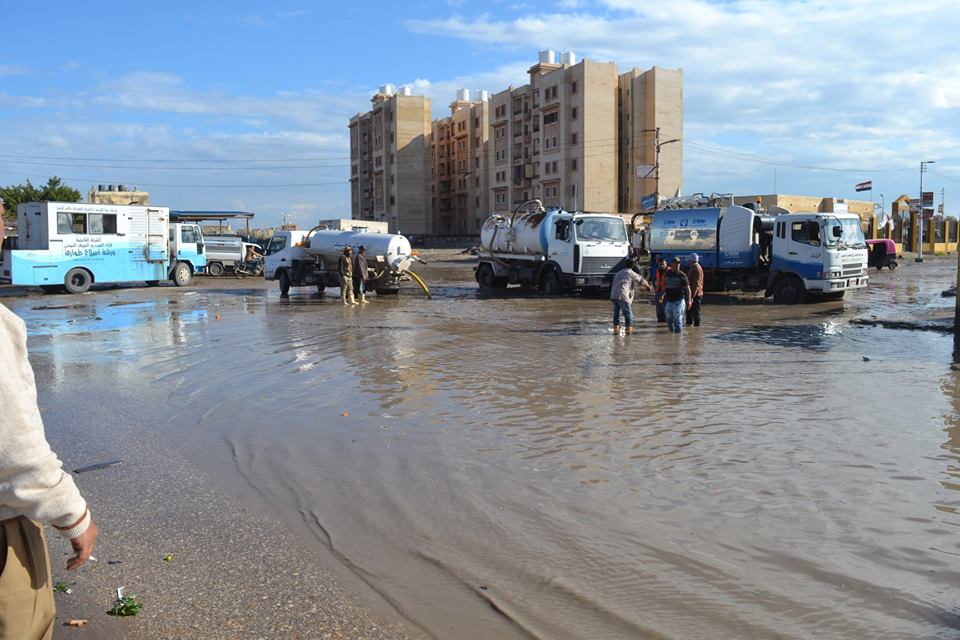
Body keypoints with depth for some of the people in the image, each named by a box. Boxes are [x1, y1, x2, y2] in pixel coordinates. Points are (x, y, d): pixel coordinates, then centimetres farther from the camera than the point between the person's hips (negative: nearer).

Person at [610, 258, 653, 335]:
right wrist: (648, 286, 37)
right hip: (622, 296, -7)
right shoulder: (631, 273, 5)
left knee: (616, 313, 17)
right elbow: (641, 280, 17)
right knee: (628, 313, 2)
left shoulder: (619, 273, 25)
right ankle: (629, 330, 1)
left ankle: (616, 329, 14)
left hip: (613, 295, 7)